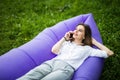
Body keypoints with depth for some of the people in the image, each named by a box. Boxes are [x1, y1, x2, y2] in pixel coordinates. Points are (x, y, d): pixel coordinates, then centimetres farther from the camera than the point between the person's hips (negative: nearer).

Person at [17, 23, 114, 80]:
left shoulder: (87, 49, 22)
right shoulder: (67, 42, 32)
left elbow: (109, 53, 19)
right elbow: (54, 50, 16)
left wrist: (95, 42, 25)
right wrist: (65, 38, 24)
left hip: (66, 68, -4)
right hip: (51, 63, 4)